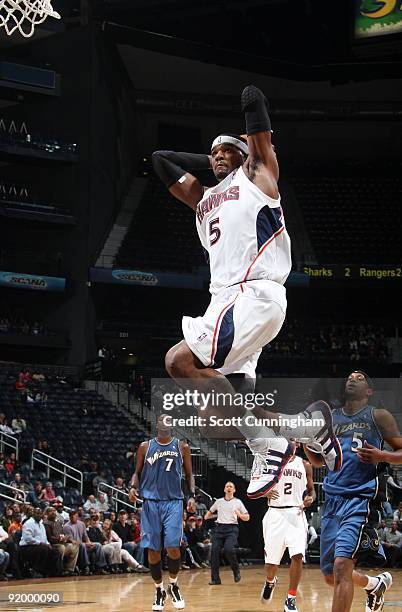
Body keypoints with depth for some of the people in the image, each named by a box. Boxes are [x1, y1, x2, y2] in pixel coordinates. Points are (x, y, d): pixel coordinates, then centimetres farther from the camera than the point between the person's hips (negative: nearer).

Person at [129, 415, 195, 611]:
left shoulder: (182, 447, 6)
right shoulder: (145, 447, 7)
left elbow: (189, 475, 12)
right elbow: (137, 472, 13)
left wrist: (192, 494, -5)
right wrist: (134, 486, -7)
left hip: (173, 501, -1)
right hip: (150, 501, 1)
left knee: (172, 546, -13)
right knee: (153, 550, 1)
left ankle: (173, 585, 11)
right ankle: (159, 590, 17)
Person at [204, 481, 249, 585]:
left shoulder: (238, 502, 8)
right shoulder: (219, 501, 16)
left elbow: (247, 518, 7)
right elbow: (210, 511, 35)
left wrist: (239, 515, -10)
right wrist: (208, 516, 17)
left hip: (232, 528, -3)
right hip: (219, 528, 3)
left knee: (228, 549, -26)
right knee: (215, 550, -12)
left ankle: (236, 571, -2)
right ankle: (215, 578, -8)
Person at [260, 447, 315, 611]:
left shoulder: (304, 465, 8)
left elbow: (311, 490, 15)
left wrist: (310, 498, -7)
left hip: (296, 513, 0)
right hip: (275, 513, 0)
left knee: (297, 555, -19)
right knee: (271, 558, 6)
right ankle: (270, 582, 42)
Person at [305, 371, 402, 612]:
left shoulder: (378, 417, 2)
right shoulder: (330, 417, 16)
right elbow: (319, 461, 21)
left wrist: (382, 456, -17)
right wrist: (305, 442, 1)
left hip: (360, 499, -6)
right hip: (333, 499, 6)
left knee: (341, 566, -22)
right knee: (330, 575, 12)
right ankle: (376, 583, 41)